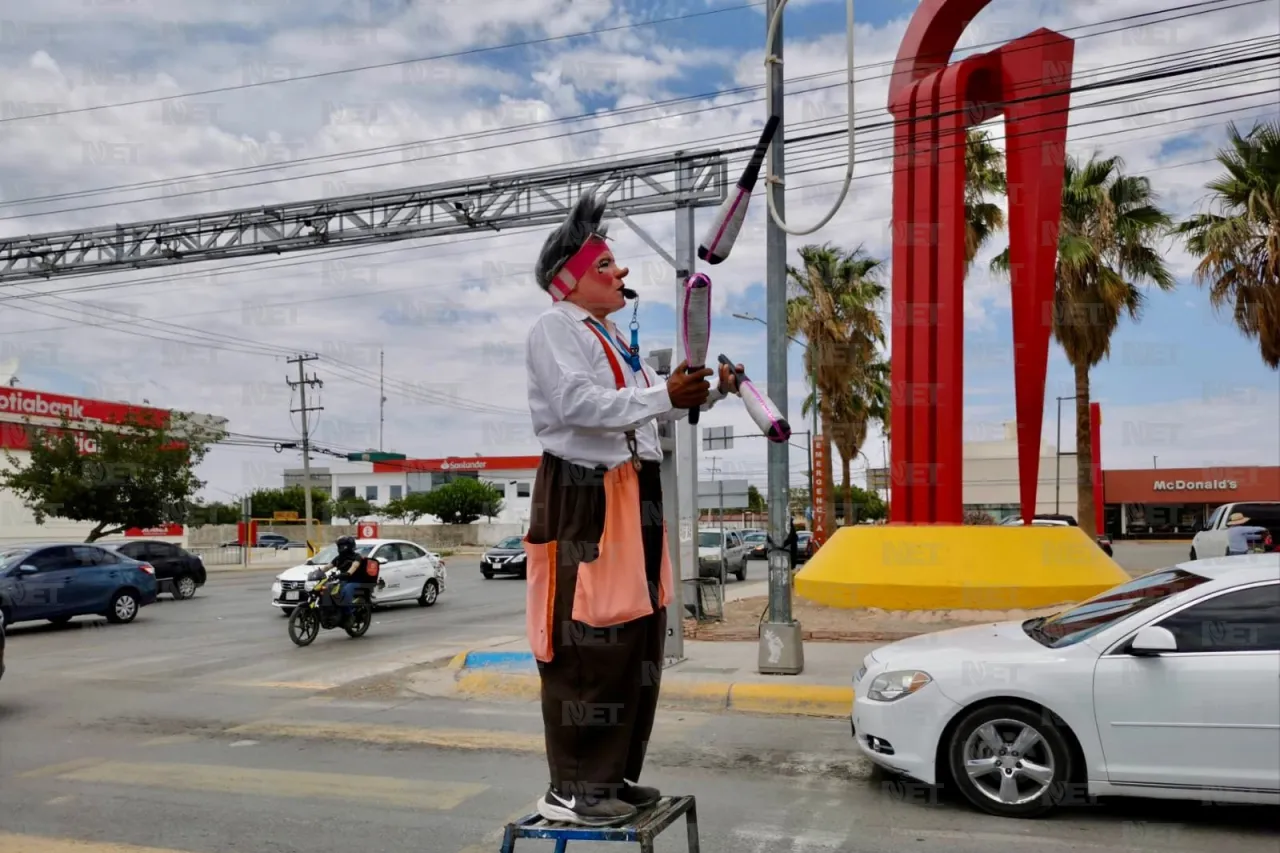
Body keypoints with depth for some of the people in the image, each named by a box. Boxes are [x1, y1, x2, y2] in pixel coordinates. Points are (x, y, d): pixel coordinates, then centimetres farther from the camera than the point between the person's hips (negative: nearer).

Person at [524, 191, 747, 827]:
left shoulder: (614, 338, 23)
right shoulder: (555, 328, -7)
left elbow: (647, 407, 26)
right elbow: (577, 404, -22)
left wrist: (709, 393, 13)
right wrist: (664, 396, -24)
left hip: (633, 494, 10)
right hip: (584, 495, -10)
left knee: (636, 640, 12)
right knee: (589, 644, -11)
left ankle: (613, 775, 22)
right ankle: (571, 788, -3)